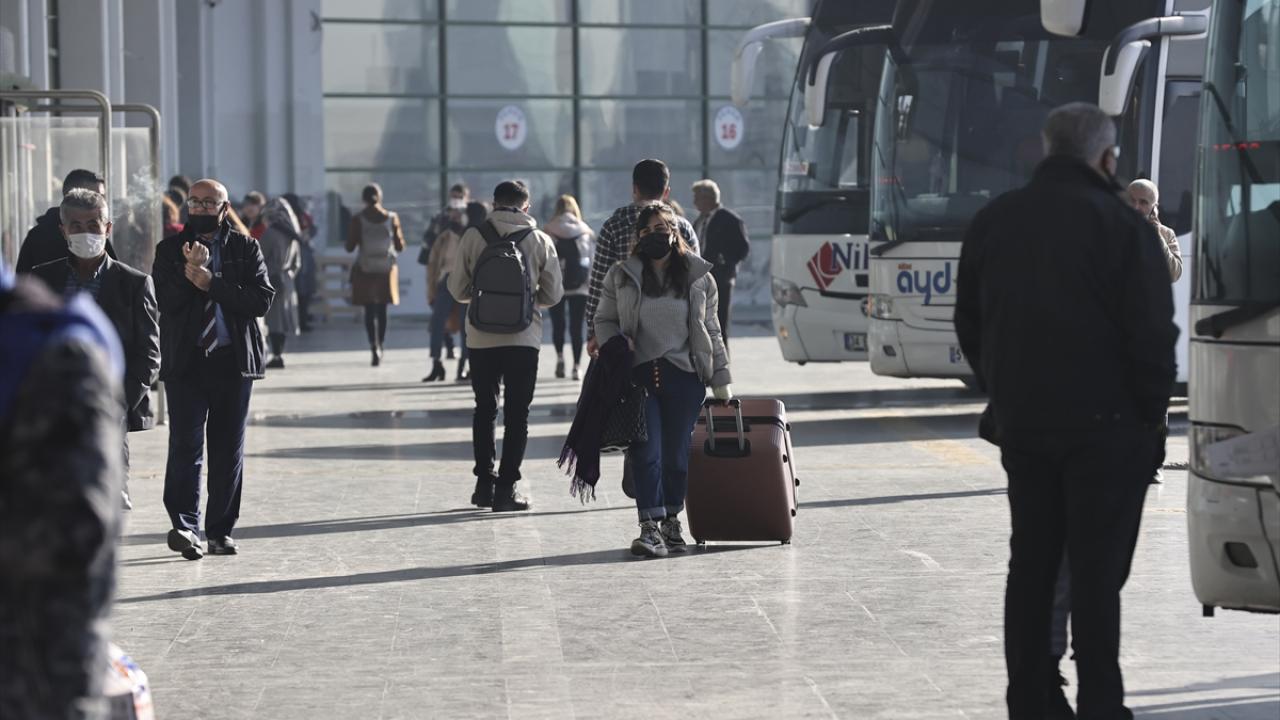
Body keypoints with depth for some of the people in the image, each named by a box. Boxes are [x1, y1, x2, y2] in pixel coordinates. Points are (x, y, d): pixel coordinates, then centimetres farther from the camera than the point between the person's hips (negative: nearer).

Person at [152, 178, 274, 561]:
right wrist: (190, 270, -19)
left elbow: (262, 299, -6)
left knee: (229, 450, 6)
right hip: (185, 361, -1)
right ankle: (185, 526, -17)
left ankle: (221, 530, 14)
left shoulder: (245, 248, 7)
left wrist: (211, 282, -12)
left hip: (233, 360, 1)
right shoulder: (170, 249, 8)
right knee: (185, 444, -12)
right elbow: (162, 299, -6)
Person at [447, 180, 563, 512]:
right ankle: (506, 488, 1)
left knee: (485, 410, 15)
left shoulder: (474, 237, -2)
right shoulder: (540, 240, -1)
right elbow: (553, 294, 2)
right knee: (517, 414, 6)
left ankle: (485, 484, 17)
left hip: (481, 339, 1)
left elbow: (457, 289, 1)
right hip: (524, 339, -1)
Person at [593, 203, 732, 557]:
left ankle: (672, 519, 23)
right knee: (645, 451, -11)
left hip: (684, 375, 1)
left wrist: (721, 382, 10)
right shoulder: (621, 276, 6)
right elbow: (604, 320, 13)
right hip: (639, 375, -1)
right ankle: (650, 528, -13)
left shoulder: (699, 277, 7)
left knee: (677, 454, 5)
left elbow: (711, 332, 11)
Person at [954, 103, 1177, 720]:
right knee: (1097, 571, -2)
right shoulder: (1120, 225, -12)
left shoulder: (993, 222, 8)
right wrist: (1150, 412, -2)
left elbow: (969, 324, 13)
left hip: (1021, 420, 6)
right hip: (1105, 424, -5)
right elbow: (1152, 333, -14)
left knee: (1030, 561, 13)